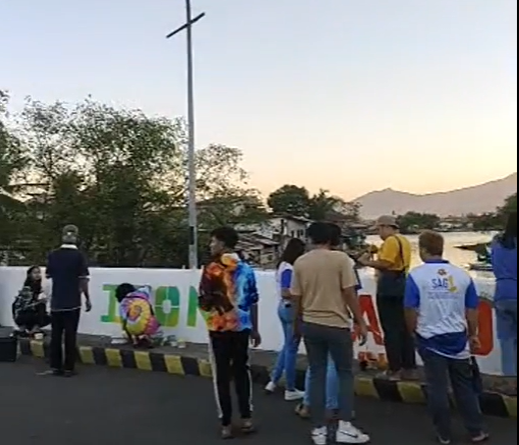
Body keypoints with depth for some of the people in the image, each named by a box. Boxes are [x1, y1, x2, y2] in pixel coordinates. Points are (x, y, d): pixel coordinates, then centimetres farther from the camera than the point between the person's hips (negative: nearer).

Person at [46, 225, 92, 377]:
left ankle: (55, 366, 14)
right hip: (72, 302, -3)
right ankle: (68, 368, 4)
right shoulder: (79, 256, -11)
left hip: (56, 301, 4)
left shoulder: (52, 255, 1)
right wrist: (87, 299, -4)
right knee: (70, 335, 2)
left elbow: (49, 276, 11)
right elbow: (83, 279, -12)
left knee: (55, 335, 10)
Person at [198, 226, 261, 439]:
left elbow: (203, 302, -11)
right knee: (242, 371, 15)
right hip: (242, 328, 4)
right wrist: (254, 329, 14)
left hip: (219, 329, -4)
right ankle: (246, 418, 18)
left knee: (222, 376, 6)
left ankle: (226, 424, 11)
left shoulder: (212, 269, -10)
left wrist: (209, 306, 9)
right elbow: (253, 302, 8)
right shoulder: (246, 269, 4)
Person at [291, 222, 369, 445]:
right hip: (337, 325, -3)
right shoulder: (341, 258, -9)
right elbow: (350, 294, -10)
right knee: (345, 373, 12)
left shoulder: (300, 263, 2)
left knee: (317, 375, 11)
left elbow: (297, 298, 6)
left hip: (310, 325, 3)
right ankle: (345, 427, 8)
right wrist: (361, 323, -1)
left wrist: (300, 322, 21)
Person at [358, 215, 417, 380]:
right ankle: (409, 368, 16)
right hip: (402, 286, 10)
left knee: (391, 329, -5)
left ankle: (394, 370, -1)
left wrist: (368, 262, -6)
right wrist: (374, 260, 14)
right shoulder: (404, 241, 19)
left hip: (389, 287, -10)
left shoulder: (391, 241, -12)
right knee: (404, 329, 11)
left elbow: (385, 263, -21)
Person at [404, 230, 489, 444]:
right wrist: (473, 334, 18)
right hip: (458, 339, 3)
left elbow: (410, 310, -11)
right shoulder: (462, 274, -2)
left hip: (431, 340, -2)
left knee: (438, 389, 8)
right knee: (465, 387, 16)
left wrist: (414, 331, 7)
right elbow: (472, 310, 4)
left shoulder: (416, 275, -11)